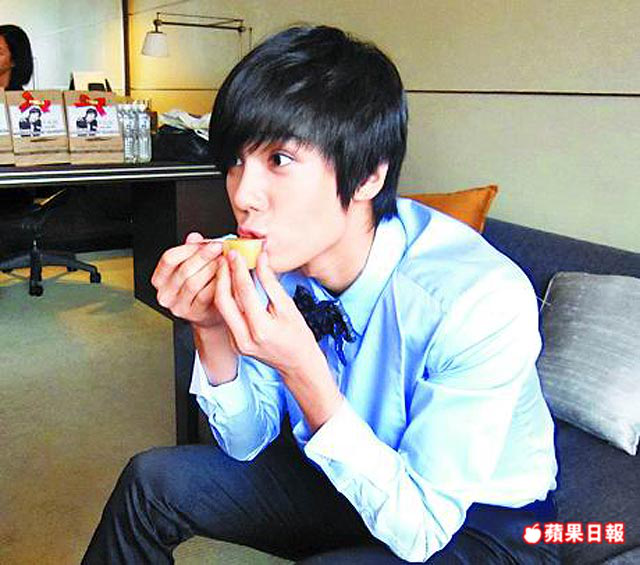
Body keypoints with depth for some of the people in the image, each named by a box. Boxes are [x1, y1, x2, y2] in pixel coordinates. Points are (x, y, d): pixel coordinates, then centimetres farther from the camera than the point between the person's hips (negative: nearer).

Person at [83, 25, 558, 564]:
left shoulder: (483, 299, -33)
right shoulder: (279, 253, -15)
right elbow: (247, 443, -4)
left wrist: (301, 370, -38)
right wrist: (212, 331, -23)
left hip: (480, 521, -4)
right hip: (340, 479, 5)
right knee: (152, 478, -2)